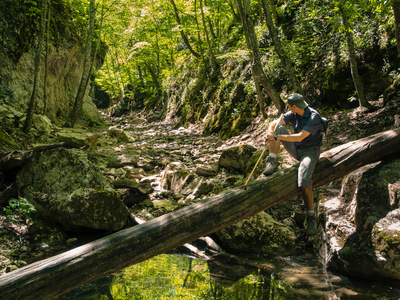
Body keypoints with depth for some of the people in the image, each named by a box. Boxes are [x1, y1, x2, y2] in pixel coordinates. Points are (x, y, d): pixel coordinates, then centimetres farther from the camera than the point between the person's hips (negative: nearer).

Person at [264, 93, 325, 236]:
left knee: (304, 181, -30)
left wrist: (277, 137, -32)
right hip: (296, 149, 6)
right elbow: (274, 123, -6)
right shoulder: (293, 114, -3)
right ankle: (272, 162, -11)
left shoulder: (314, 117, -24)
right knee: (277, 128, -12)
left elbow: (300, 137, -33)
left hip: (310, 151, -6)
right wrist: (270, 132, -30)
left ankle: (311, 217, -13)